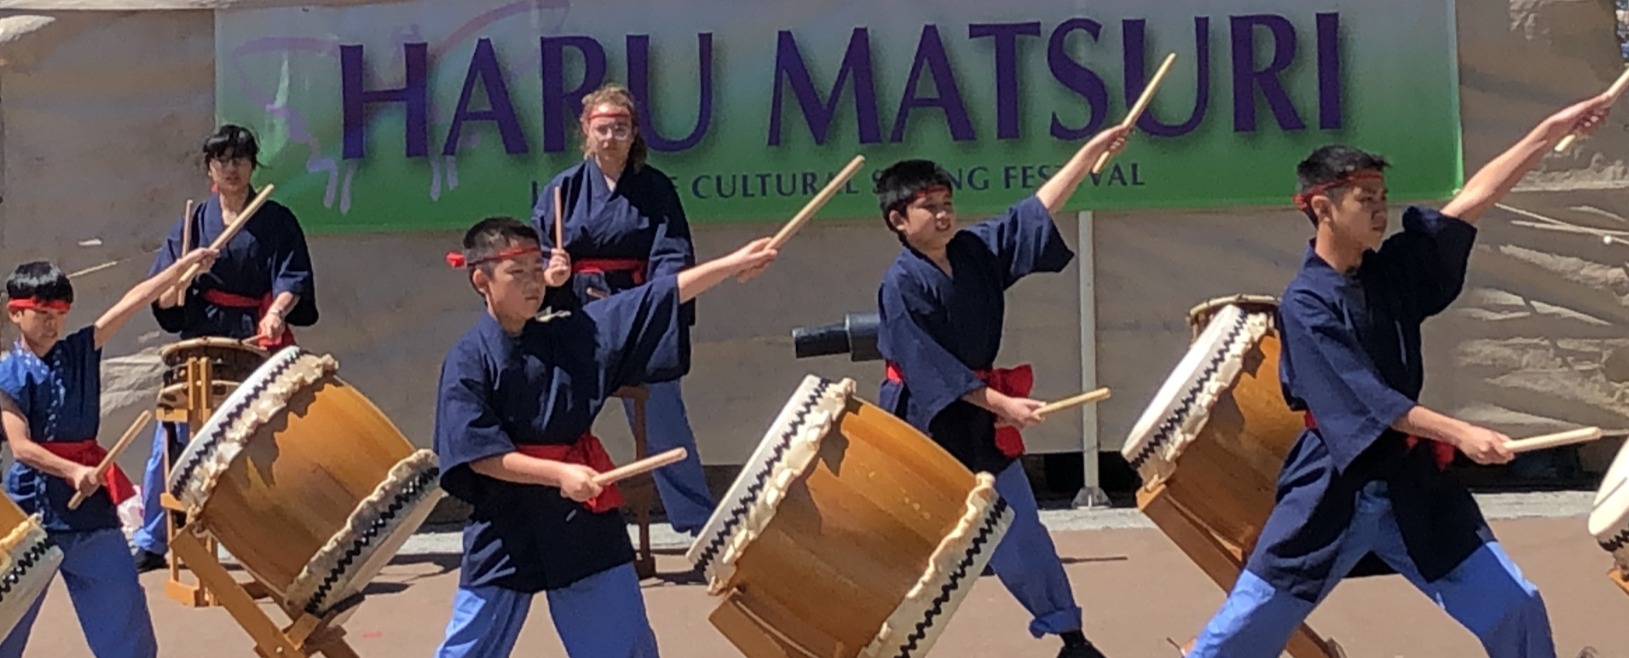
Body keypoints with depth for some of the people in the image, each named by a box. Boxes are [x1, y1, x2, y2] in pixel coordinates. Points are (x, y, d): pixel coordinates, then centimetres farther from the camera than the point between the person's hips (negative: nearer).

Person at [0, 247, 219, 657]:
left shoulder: (81, 350, 6)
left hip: (90, 505, 4)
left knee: (122, 603, 7)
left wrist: (185, 264, -5)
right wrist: (72, 472, -30)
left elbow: (134, 300, 0)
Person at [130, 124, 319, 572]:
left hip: (259, 342, -1)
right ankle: (150, 543, 8)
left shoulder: (277, 221, 6)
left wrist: (277, 312, -26)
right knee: (171, 439, -2)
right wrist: (174, 288, -17)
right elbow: (162, 296, 6)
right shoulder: (193, 223, 10)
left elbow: (294, 280, -6)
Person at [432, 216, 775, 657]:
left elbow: (657, 301, 1)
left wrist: (732, 264, -4)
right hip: (506, 530, -4)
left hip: (585, 520, 4)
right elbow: (481, 455, -15)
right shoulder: (467, 362, -10)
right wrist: (559, 475, -24)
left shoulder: (573, 336, 2)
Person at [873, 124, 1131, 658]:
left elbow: (1037, 211, 6)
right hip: (921, 420, -6)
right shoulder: (901, 286, -17)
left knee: (1019, 530, 11)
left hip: (978, 419, 6)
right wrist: (999, 403, -22)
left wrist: (1091, 152, 1)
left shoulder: (976, 250, 1)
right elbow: (930, 369, -19)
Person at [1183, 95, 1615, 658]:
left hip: (1414, 484, 6)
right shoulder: (1305, 305, -14)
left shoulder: (1394, 270, 4)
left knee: (1516, 610, 3)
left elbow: (1473, 198, 2)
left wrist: (1553, 129, -1)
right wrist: (1460, 433, -27)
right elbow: (1368, 399, -21)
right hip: (1331, 493, -5)